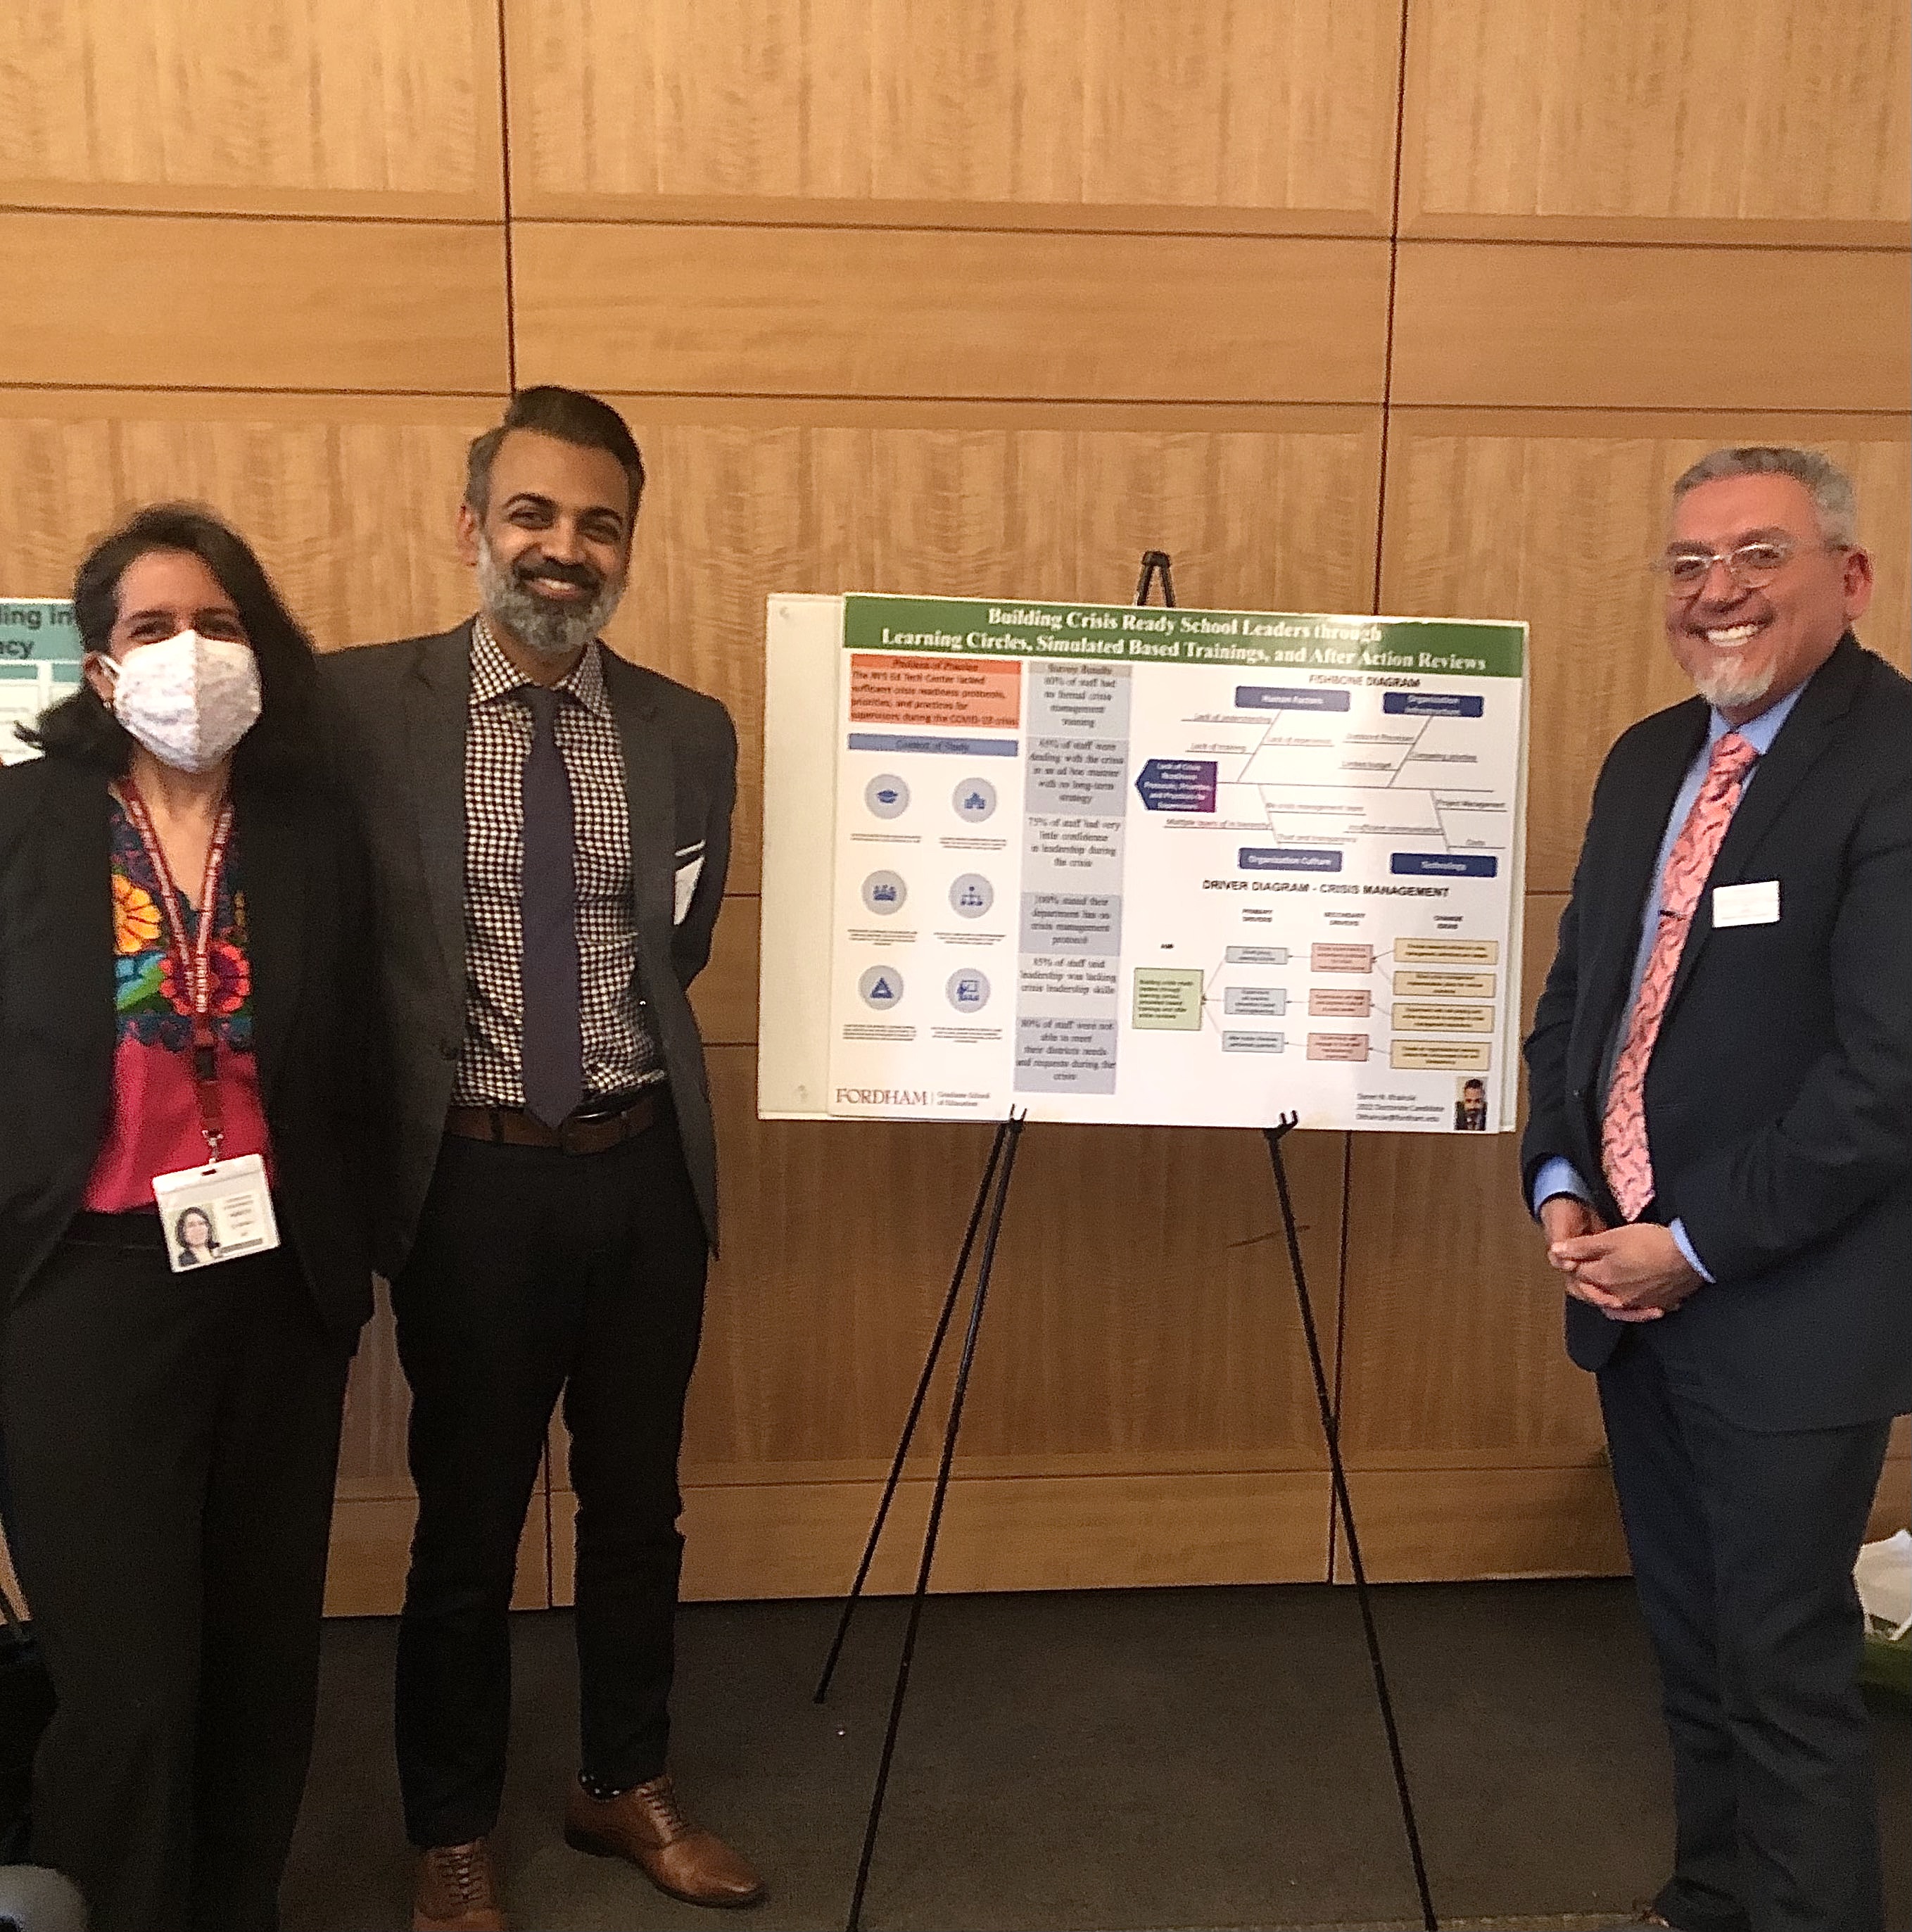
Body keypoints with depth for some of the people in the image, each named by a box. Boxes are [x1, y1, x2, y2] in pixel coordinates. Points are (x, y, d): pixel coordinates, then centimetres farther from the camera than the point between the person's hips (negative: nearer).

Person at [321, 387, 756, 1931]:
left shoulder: (691, 732, 2)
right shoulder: (360, 705, -7)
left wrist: (636, 1078, 2)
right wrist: (382, 1138, -5)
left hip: (646, 1168, 3)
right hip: (474, 1175, -3)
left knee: (638, 1502, 17)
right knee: (470, 1521, 13)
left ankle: (626, 1788, 41)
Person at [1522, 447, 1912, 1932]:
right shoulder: (1647, 760, 9)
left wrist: (1693, 1245, -16)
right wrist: (1563, 1186, 0)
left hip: (1790, 1306, -7)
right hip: (1639, 1287, 7)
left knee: (1785, 1670, 6)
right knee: (1689, 1645, 20)